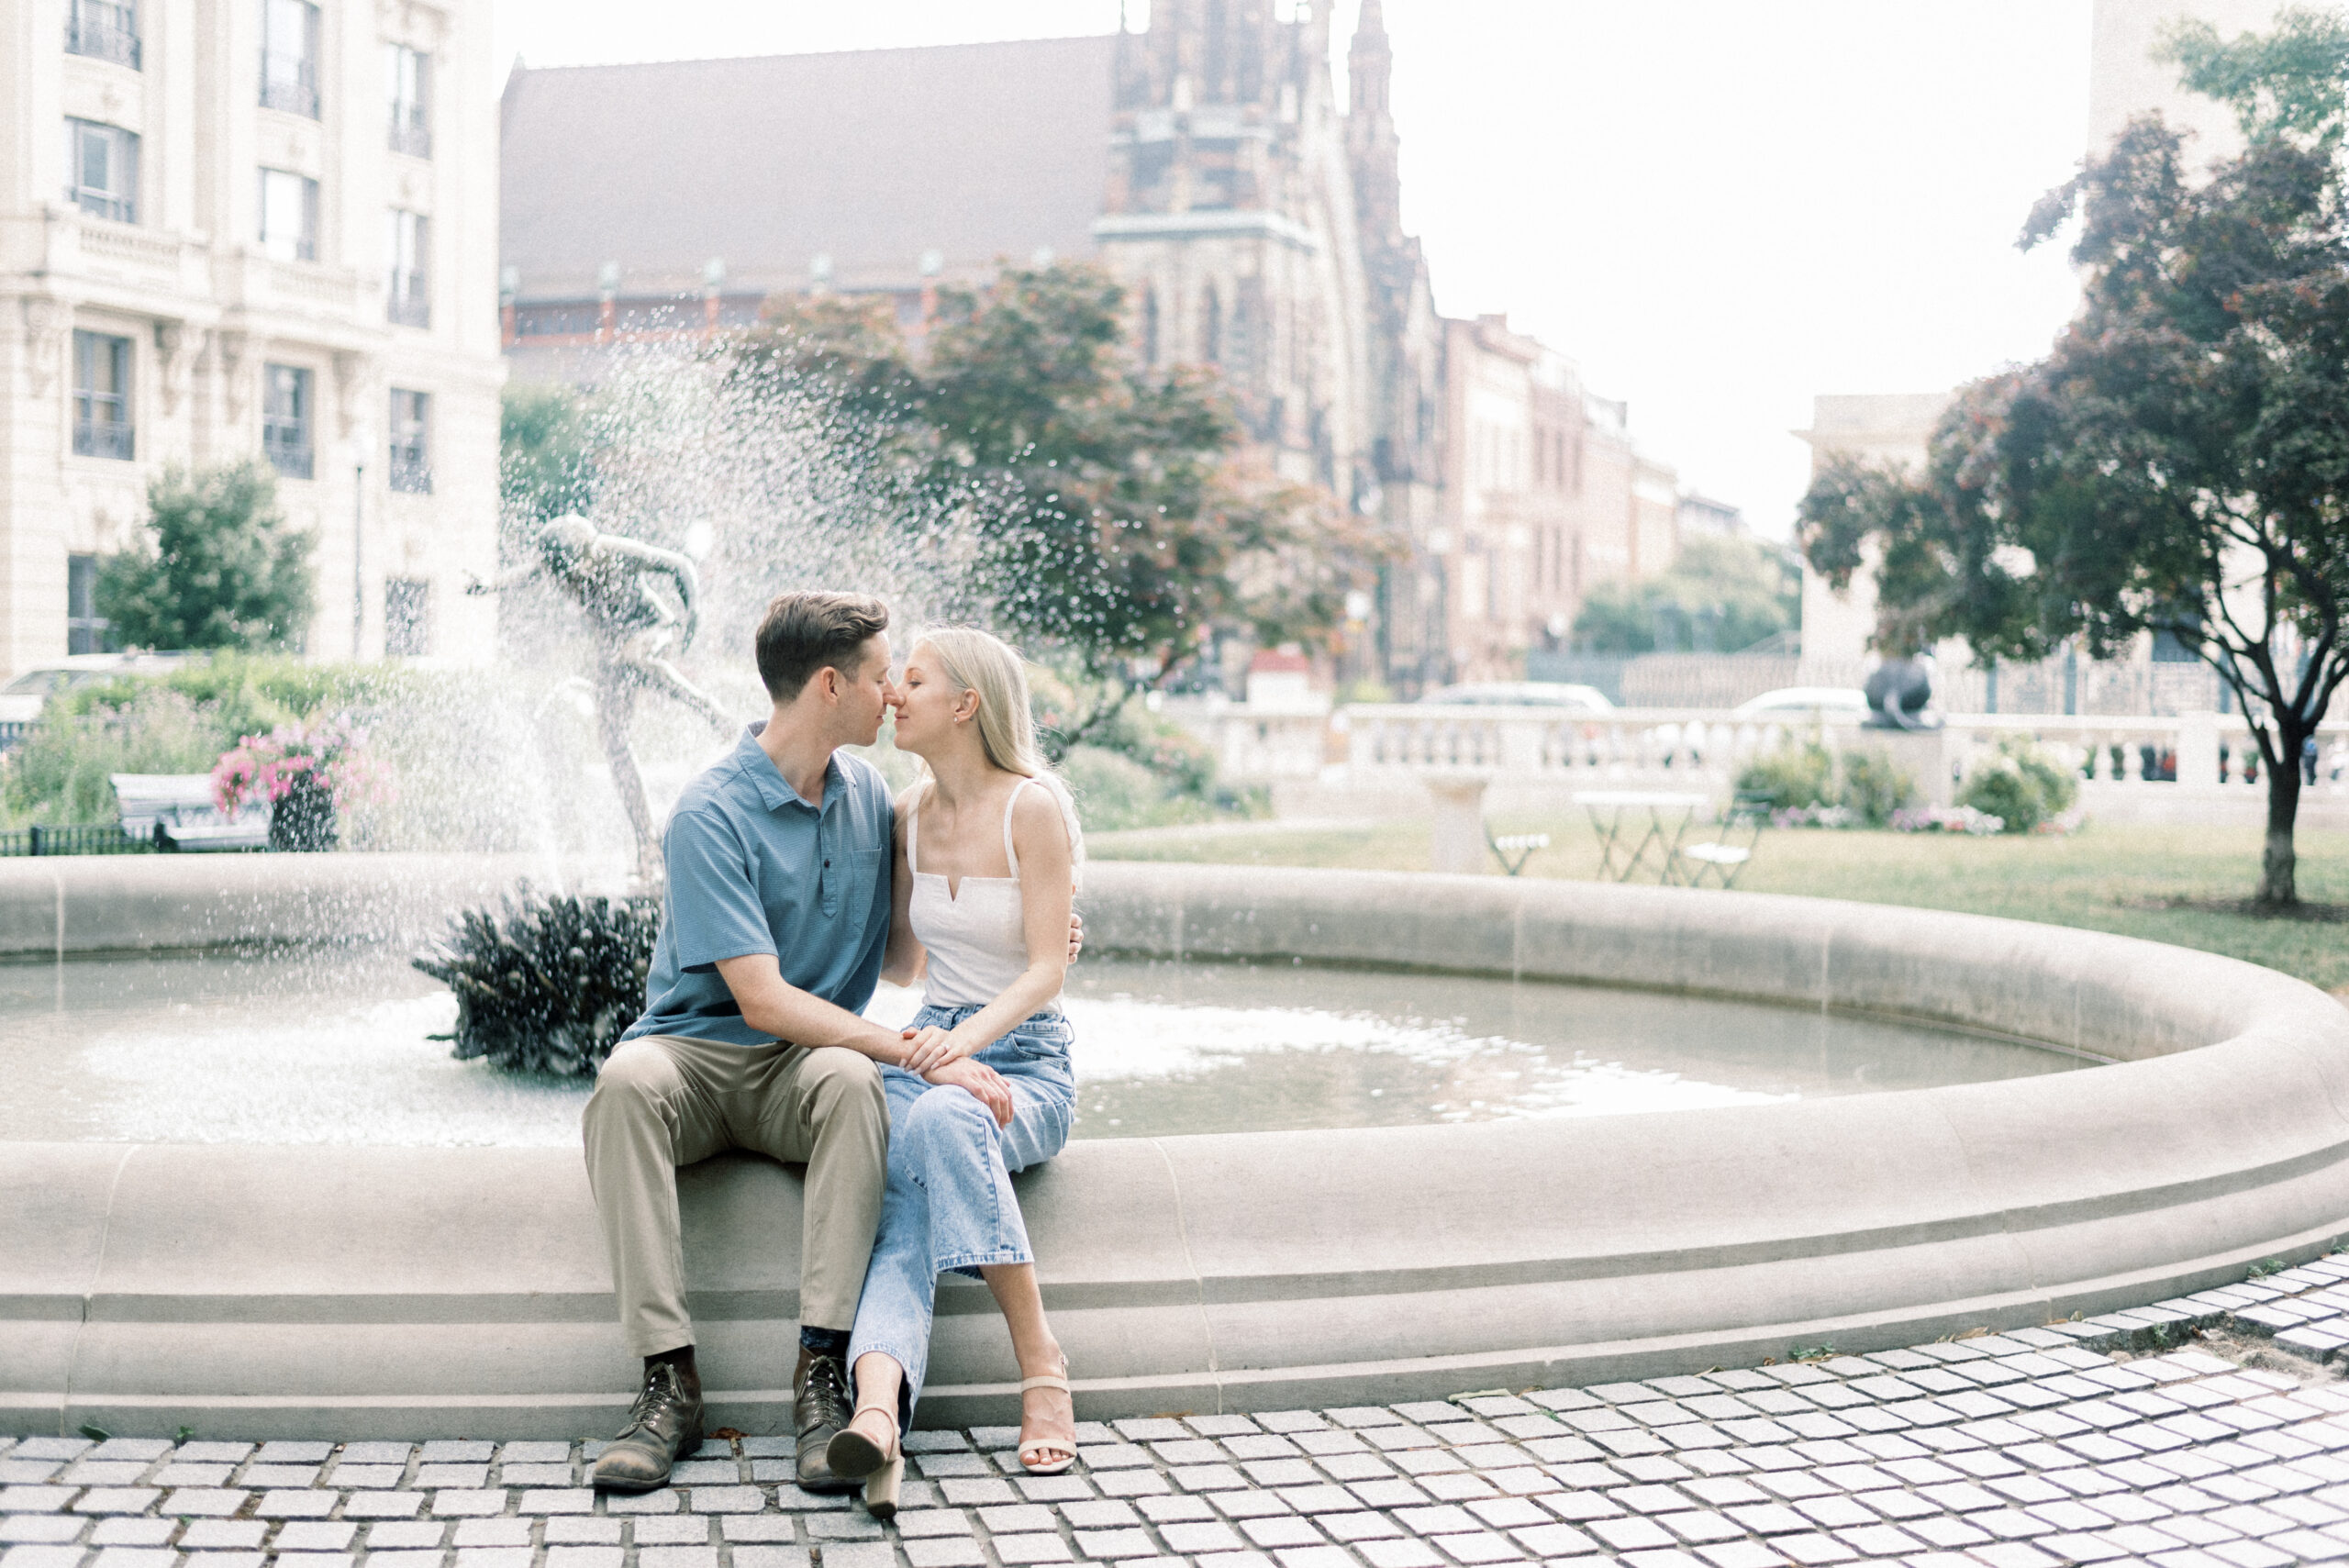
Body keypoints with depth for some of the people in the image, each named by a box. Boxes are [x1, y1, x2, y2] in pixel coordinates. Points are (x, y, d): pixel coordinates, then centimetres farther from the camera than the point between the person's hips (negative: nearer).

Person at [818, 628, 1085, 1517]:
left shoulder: (1033, 808, -8)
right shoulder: (911, 815, 11)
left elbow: (1045, 972, -13)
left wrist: (970, 1039, -30)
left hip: (1028, 1061, -4)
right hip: (929, 1048, 4)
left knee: (943, 1118, -40)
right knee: (900, 1226, -27)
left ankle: (1041, 1366, -31)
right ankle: (876, 1411, -55)